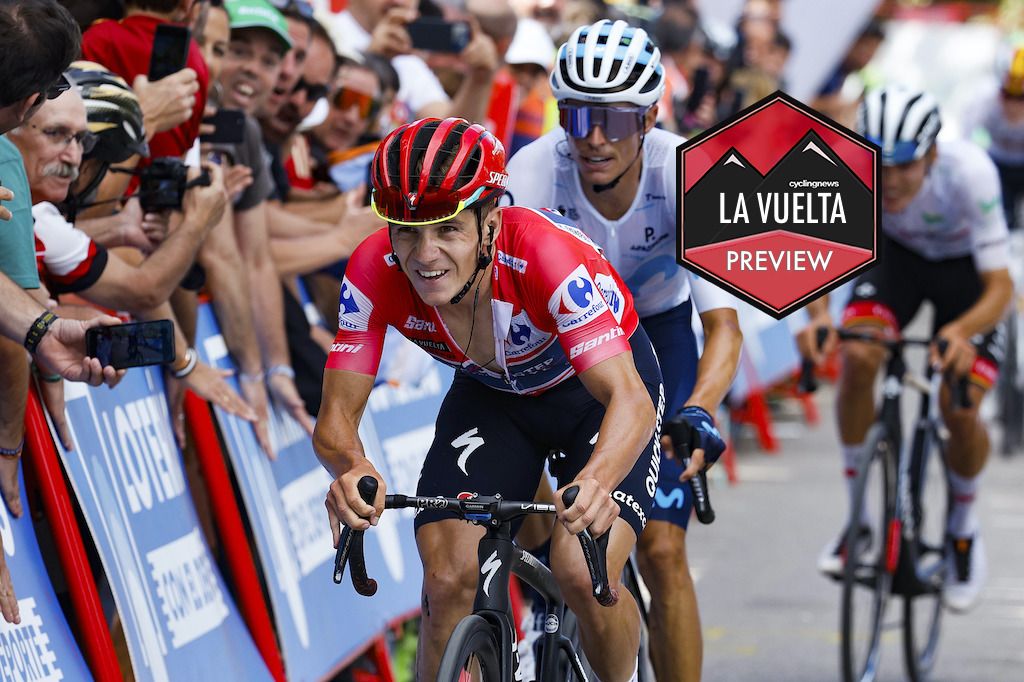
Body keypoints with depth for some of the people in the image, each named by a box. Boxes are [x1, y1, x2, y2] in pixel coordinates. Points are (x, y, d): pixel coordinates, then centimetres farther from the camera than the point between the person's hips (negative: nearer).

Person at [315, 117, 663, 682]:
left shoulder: (545, 253, -39)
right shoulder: (375, 271, -29)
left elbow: (629, 398, -46)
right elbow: (337, 415, -27)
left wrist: (596, 480, -67)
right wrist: (351, 469, -52)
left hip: (593, 385, -3)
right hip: (491, 393, 3)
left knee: (586, 576, -23)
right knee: (449, 579, -18)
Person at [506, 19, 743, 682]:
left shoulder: (685, 173, -31)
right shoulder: (534, 172, -30)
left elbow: (724, 326, -35)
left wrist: (697, 414, -54)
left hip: (657, 333, -1)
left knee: (661, 548, -12)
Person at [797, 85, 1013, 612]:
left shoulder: (968, 172, -39)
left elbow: (999, 284, -37)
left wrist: (962, 332, -57)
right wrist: (817, 314, -51)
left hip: (965, 268, -2)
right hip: (897, 254, 2)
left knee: (959, 410, -15)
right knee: (855, 357, -25)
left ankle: (965, 530, 16)